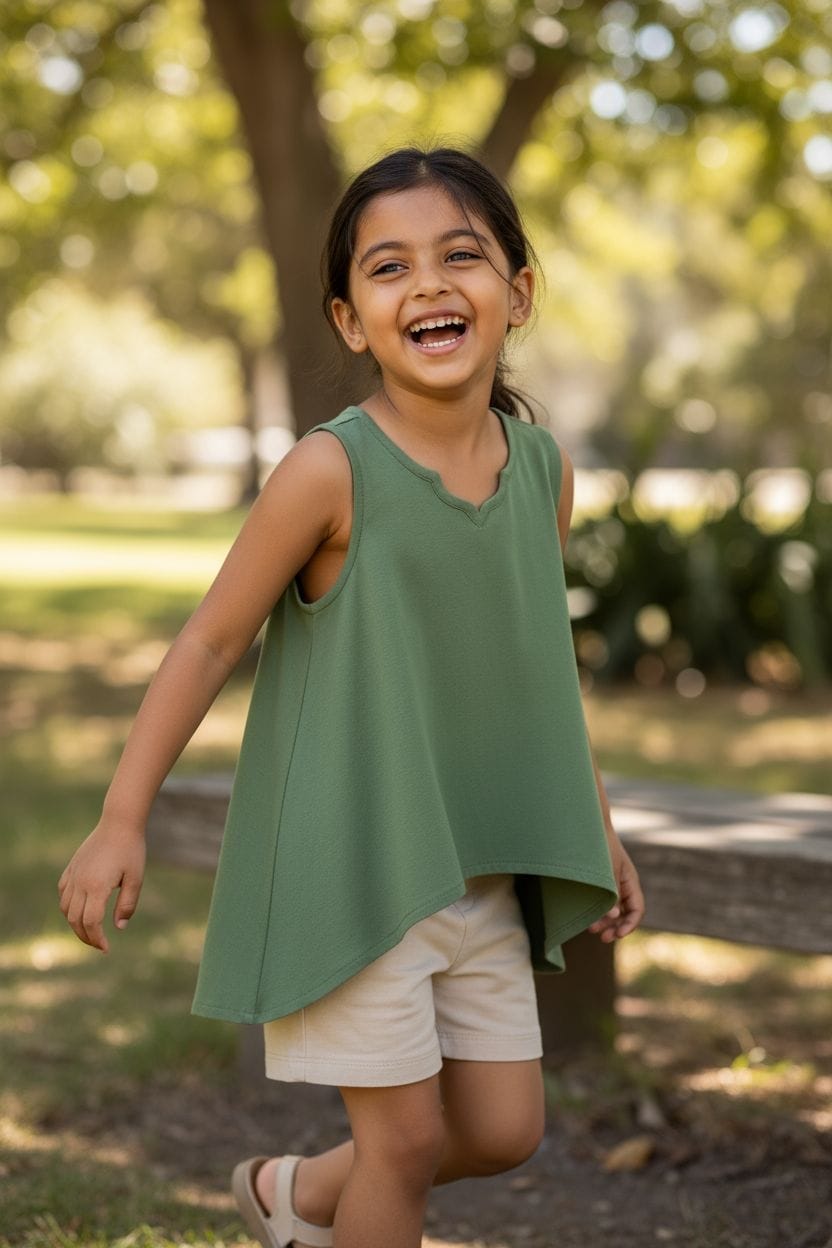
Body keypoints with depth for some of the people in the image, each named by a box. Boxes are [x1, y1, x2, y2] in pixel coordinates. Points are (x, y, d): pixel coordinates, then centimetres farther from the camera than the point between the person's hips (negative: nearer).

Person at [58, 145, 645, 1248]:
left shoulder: (544, 469, -1)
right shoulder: (333, 471, -17)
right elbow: (212, 640, -11)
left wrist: (597, 826, 20)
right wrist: (122, 820, -11)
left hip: (479, 866, 6)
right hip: (347, 862, -6)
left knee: (503, 1132, 12)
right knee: (408, 1134, 0)